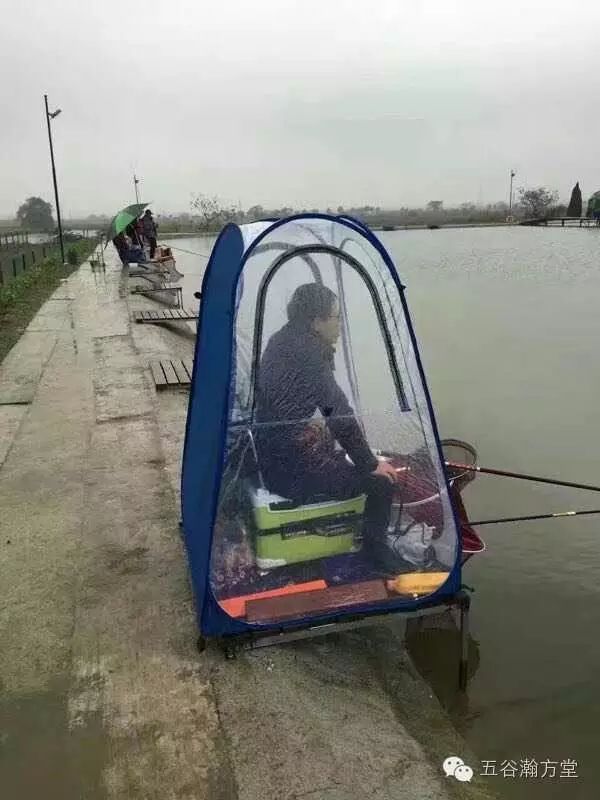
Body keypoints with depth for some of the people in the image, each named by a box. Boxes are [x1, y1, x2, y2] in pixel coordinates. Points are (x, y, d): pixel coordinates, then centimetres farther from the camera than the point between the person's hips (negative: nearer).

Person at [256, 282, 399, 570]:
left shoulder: (281, 341, 7)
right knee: (382, 481, -8)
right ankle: (375, 552, 13)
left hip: (273, 457, 11)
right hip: (293, 471, -10)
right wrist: (370, 464, -12)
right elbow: (340, 414, -20)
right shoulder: (309, 355, -23)